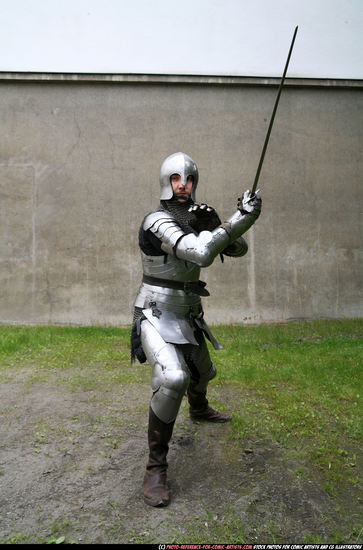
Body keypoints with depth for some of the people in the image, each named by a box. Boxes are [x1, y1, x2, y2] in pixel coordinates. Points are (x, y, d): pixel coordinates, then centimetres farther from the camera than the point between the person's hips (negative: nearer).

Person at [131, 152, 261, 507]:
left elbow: (238, 249, 2)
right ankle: (155, 468, -14)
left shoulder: (198, 222, 5)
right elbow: (200, 254, -34)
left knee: (202, 371, 27)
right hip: (156, 315, -8)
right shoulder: (157, 221, -21)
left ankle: (199, 410, 62)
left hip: (186, 316, 8)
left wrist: (215, 225, -16)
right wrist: (239, 220, -31)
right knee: (172, 378, -31)